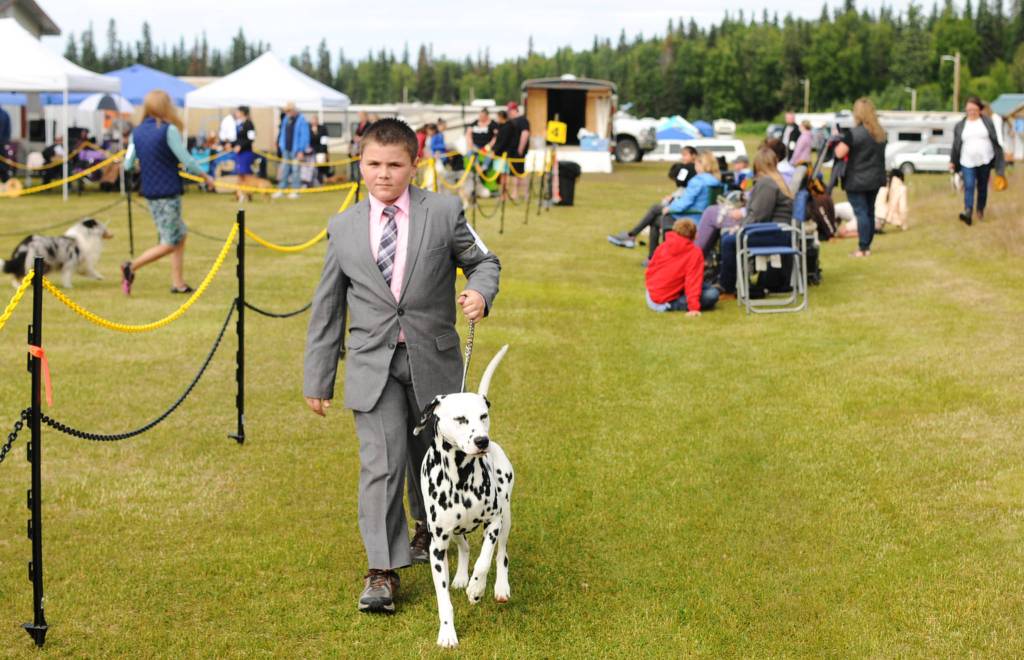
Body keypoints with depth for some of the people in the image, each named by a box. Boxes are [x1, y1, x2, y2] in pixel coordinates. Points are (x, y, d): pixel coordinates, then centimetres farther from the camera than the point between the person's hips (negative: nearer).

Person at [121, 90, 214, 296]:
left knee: (180, 234, 17)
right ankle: (132, 267, -8)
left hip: (150, 193, 7)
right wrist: (206, 176, 1)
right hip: (168, 192, -7)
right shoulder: (168, 130, -13)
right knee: (170, 243, 2)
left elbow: (128, 165, 4)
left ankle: (178, 283, 15)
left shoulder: (137, 132, 5)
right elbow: (186, 160, -14)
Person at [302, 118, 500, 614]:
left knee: (430, 455, 16)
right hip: (373, 364, 0)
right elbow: (327, 308, 7)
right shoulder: (344, 229, 2)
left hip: (432, 361, 0)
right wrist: (317, 380, 8)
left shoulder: (444, 213, -3)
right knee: (381, 463, -10)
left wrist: (480, 291, -17)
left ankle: (427, 527, 45)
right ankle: (382, 570, -3)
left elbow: (484, 261, 8)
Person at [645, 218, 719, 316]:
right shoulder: (695, 253, -11)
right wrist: (694, 307, -22)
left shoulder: (662, 247, 4)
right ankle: (671, 305, -16)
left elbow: (649, 272, 10)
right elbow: (693, 281, -19)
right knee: (712, 294, -15)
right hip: (666, 303, -7)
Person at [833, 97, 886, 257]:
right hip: (875, 179, 7)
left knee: (861, 212, -6)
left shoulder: (853, 133, -16)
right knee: (870, 212, 13)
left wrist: (837, 140, -1)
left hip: (856, 181, -7)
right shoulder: (880, 133, 8)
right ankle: (867, 246, 18)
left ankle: (863, 248, -8)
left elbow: (839, 153, -18)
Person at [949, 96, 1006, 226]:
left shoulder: (987, 122, 2)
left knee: (982, 187, 10)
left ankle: (980, 210, 27)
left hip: (985, 161, 0)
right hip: (967, 162, 0)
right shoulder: (960, 126, 5)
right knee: (968, 187, -13)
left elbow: (995, 141, 5)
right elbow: (956, 145, 10)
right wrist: (952, 161, 10)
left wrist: (1000, 157, 3)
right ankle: (968, 213, -25)